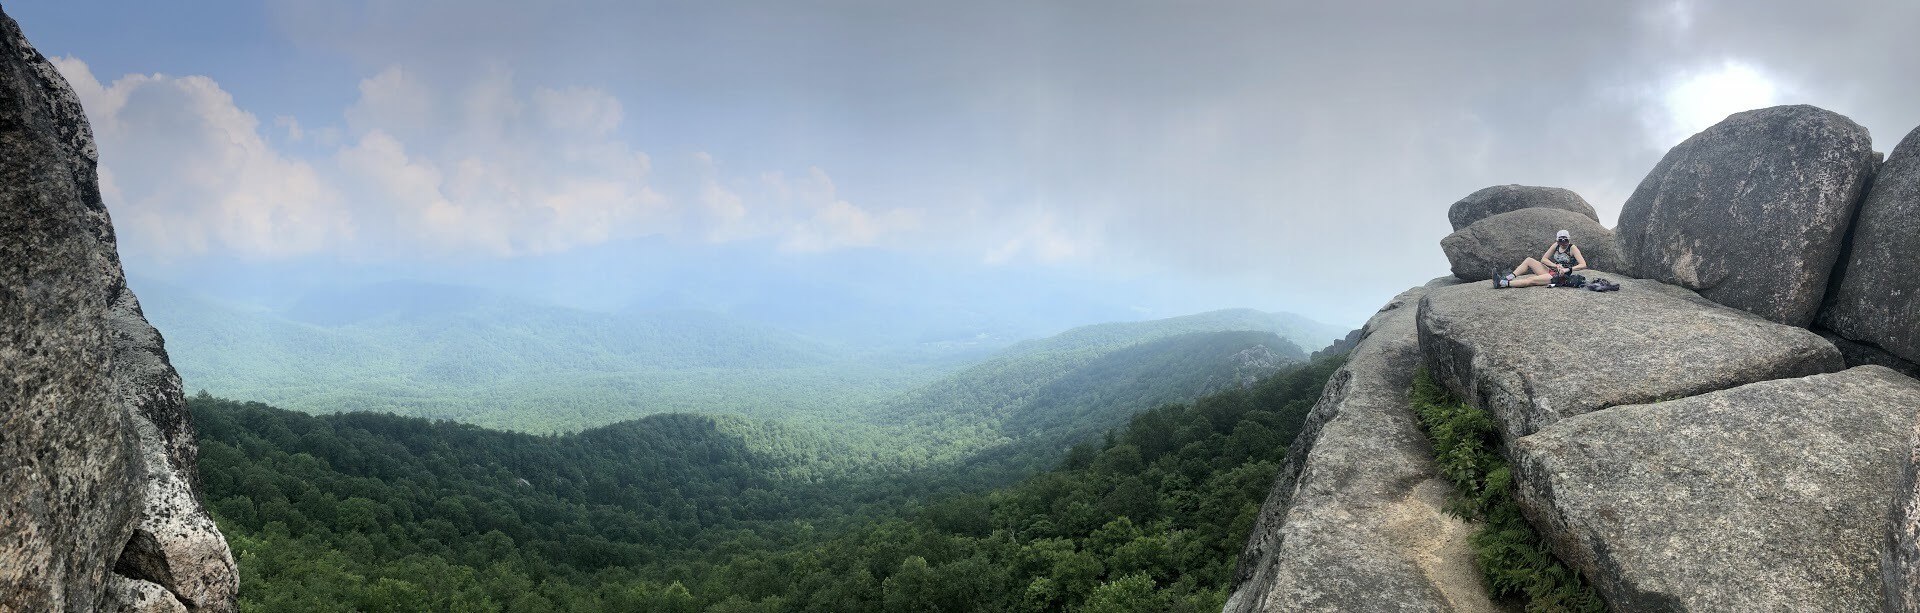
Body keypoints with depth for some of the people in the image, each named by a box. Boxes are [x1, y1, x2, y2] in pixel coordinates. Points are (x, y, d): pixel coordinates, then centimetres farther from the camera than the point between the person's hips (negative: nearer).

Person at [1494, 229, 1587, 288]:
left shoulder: (1572, 248, -8)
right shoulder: (1556, 246, 8)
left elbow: (1583, 265, -15)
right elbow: (1543, 259, 3)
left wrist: (1567, 269, -26)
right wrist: (1556, 266, -13)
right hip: (1551, 272, 7)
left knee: (1532, 280, -26)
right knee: (1529, 260, -7)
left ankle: (1503, 283, -34)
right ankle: (1508, 278, -17)